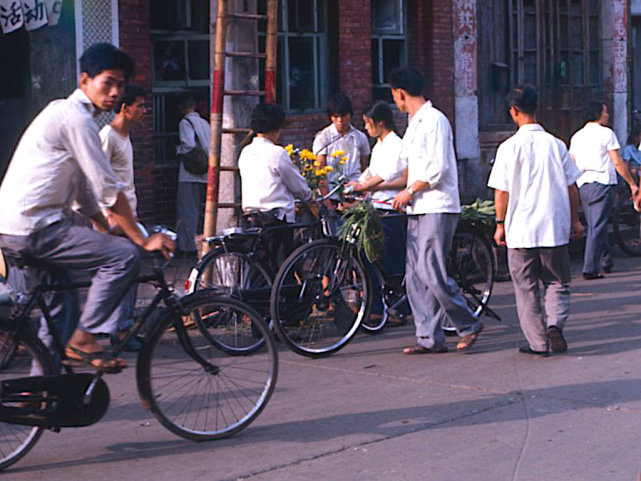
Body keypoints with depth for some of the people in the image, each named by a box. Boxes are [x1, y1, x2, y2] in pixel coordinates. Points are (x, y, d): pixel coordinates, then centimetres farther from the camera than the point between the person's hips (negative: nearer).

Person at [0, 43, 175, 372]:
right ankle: (83, 338, -7)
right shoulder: (76, 117, -12)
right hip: (33, 225, -11)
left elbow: (85, 194, 24)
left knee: (60, 309, 19)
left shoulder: (65, 113, 21)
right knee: (124, 256, -13)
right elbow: (108, 190, -14)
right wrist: (142, 240, -9)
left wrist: (111, 233, 22)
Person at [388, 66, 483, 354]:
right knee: (415, 276, 4)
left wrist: (409, 192, -10)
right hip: (418, 209, 10)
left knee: (431, 272, -13)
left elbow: (438, 168, -17)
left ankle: (468, 324, 2)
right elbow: (403, 166, 26)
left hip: (438, 208, -9)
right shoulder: (414, 123, 20)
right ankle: (429, 338, 7)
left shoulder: (435, 120, -10)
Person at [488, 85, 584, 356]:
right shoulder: (555, 145, 1)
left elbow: (501, 191, -6)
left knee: (526, 288, 8)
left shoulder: (509, 147, -7)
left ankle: (537, 342, 9)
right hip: (555, 227, 2)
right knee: (557, 282, 15)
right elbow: (571, 187, 5)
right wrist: (575, 220, 15)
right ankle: (555, 324, -9)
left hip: (520, 230, -2)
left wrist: (500, 224, 5)